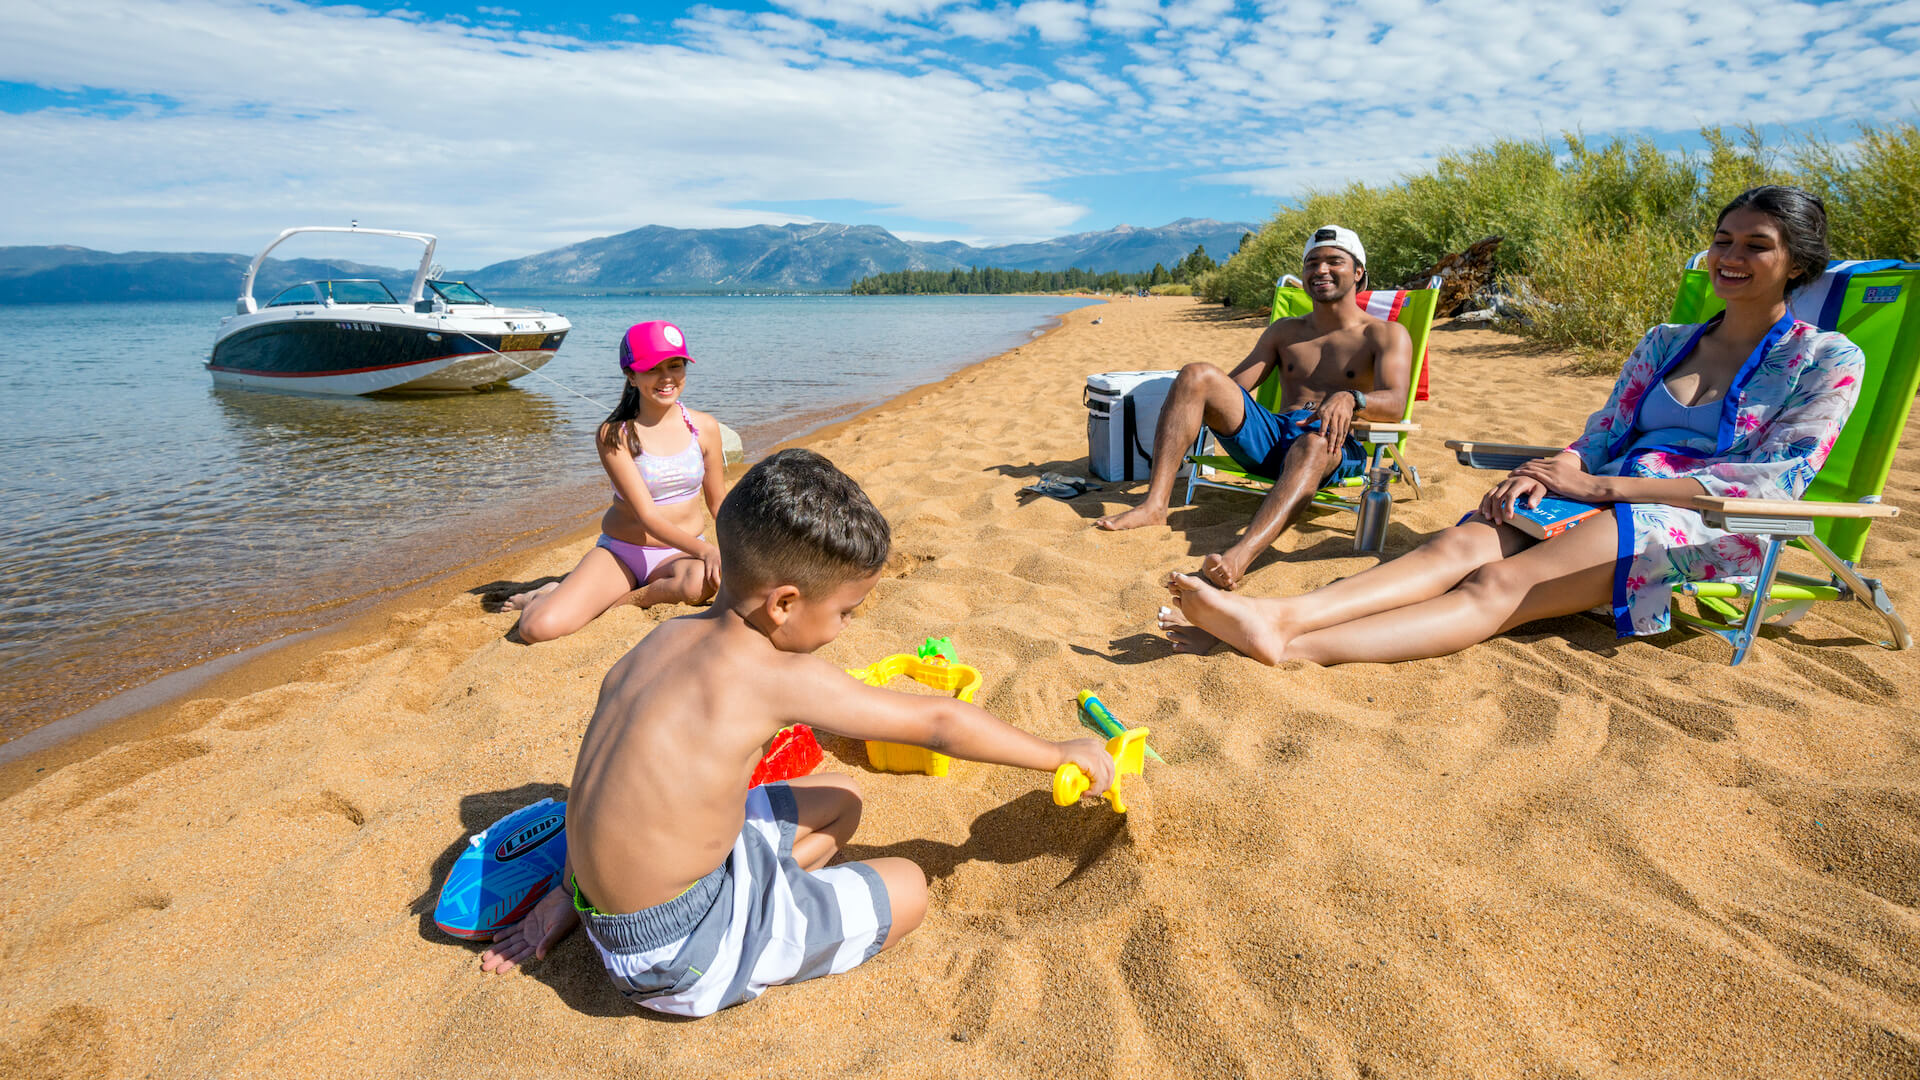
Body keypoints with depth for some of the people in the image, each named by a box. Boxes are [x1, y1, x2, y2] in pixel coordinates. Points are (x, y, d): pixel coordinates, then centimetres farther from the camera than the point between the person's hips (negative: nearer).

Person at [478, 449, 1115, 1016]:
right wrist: (1060, 754, -5)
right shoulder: (781, 678, -25)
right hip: (675, 953, -9)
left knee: (841, 800, 16)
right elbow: (938, 723, -17)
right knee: (906, 890, -2)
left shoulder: (668, 637, -3)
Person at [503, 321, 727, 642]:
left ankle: (622, 600, -9)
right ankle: (556, 594, 14)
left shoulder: (704, 428, -2)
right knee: (538, 628, -22)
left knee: (701, 583, -38)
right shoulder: (614, 435, -11)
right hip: (621, 551, -2)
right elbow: (647, 516, -19)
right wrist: (705, 550, -34)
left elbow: (719, 504, 10)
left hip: (682, 552, 2)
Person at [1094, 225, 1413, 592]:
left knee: (1315, 443, -43)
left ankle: (1240, 556, -69)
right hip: (1272, 436, 4)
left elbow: (1395, 403, -9)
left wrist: (1349, 400, -32)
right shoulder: (1284, 331, 25)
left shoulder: (1386, 334, 9)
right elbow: (1234, 385, 19)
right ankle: (1155, 504, -30)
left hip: (1337, 449, -4)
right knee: (1197, 374, -15)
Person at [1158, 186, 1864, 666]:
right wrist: (1551, 471, -10)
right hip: (1606, 505, 5)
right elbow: (1603, 436, 15)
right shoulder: (1666, 343, 21)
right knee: (1462, 543, -29)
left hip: (1705, 531, -5)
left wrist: (1598, 484, -14)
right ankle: (1279, 616, -49)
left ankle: (1287, 646, -53)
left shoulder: (1826, 361, 5)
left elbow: (1775, 480, -7)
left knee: (1500, 585, -33)